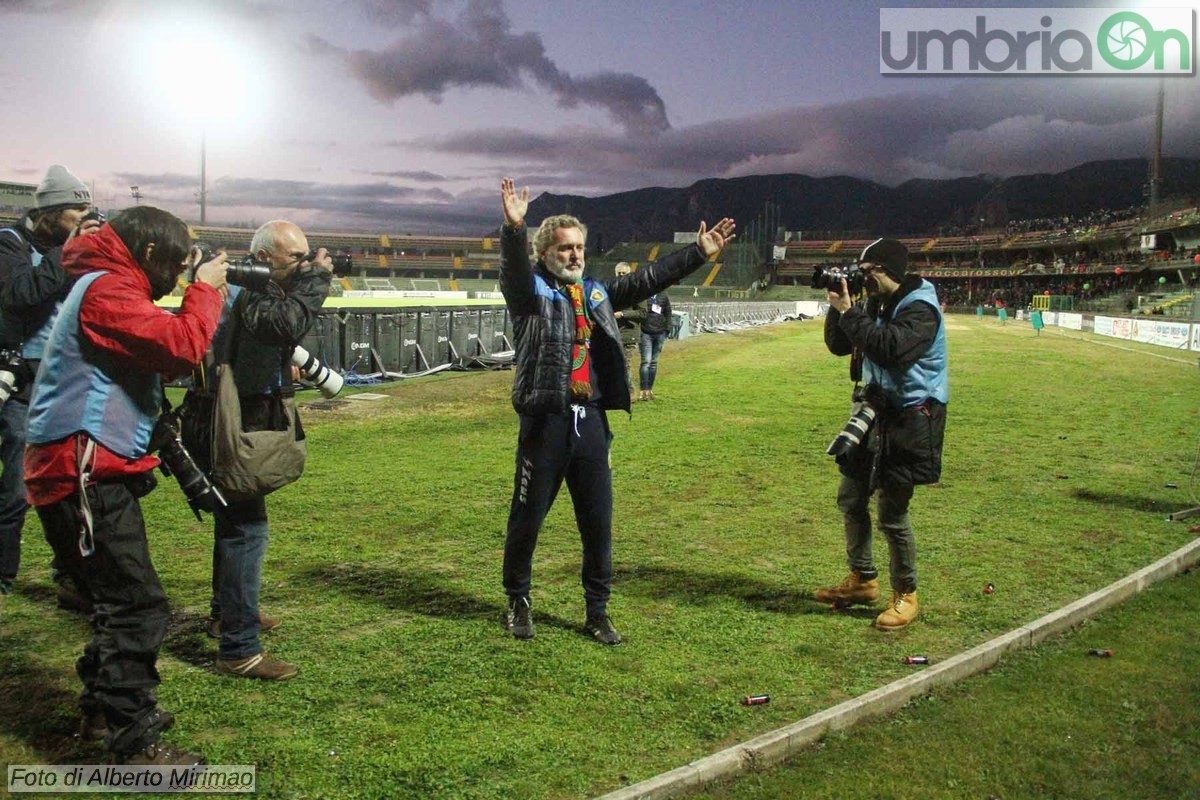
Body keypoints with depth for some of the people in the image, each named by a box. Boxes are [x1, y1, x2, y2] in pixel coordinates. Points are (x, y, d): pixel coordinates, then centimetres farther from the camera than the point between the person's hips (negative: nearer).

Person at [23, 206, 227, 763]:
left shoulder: (106, 287, 22)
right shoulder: (107, 290, -13)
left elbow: (163, 350, 20)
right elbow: (180, 347, -24)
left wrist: (202, 296, 8)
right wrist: (205, 290, -9)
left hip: (88, 472, 11)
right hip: (84, 473, -11)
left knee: (120, 599, 21)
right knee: (139, 607, -11)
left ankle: (104, 709, 34)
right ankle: (135, 745, -6)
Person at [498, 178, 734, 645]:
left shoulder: (596, 293, 16)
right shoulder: (529, 289, -1)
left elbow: (648, 280, 17)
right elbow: (514, 268, -22)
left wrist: (699, 253, 13)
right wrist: (513, 228, -42)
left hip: (591, 420, 5)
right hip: (545, 419, -5)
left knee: (598, 522, 9)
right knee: (527, 518, 7)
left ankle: (597, 612, 22)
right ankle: (518, 602, 27)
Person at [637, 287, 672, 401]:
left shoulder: (663, 295, 7)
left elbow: (668, 313, 14)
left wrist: (667, 330, 9)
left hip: (660, 333, 4)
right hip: (646, 333, -4)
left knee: (654, 362, 8)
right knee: (646, 361, -8)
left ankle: (650, 389, 16)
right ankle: (644, 390, -4)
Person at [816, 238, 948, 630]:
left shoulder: (920, 308, -17)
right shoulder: (875, 304, 8)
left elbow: (891, 348, -33)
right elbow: (838, 345, 10)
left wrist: (849, 312, -26)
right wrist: (838, 309, -5)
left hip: (911, 418, -9)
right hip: (877, 410, 9)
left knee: (893, 513, -3)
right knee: (851, 497, 15)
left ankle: (905, 595, 16)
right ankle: (863, 579, 31)